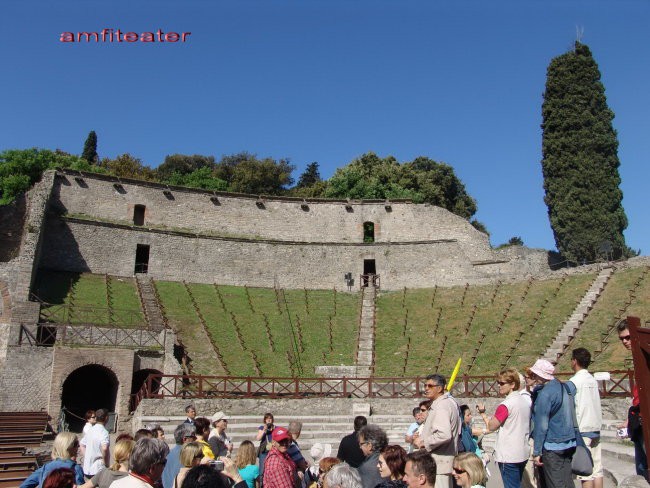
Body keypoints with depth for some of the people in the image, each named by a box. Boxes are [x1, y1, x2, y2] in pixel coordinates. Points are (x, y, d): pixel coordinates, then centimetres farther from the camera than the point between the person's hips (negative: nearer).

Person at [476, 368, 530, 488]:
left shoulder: (506, 404, -19)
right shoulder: (524, 401, 6)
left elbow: (491, 427, -13)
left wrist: (482, 413, 2)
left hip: (509, 456, -8)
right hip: (523, 454, 8)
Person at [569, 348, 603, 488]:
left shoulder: (574, 381, -12)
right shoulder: (593, 380, 8)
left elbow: (571, 408, -13)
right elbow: (596, 405, 12)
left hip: (582, 430, -7)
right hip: (596, 429, 7)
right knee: (597, 470, 10)